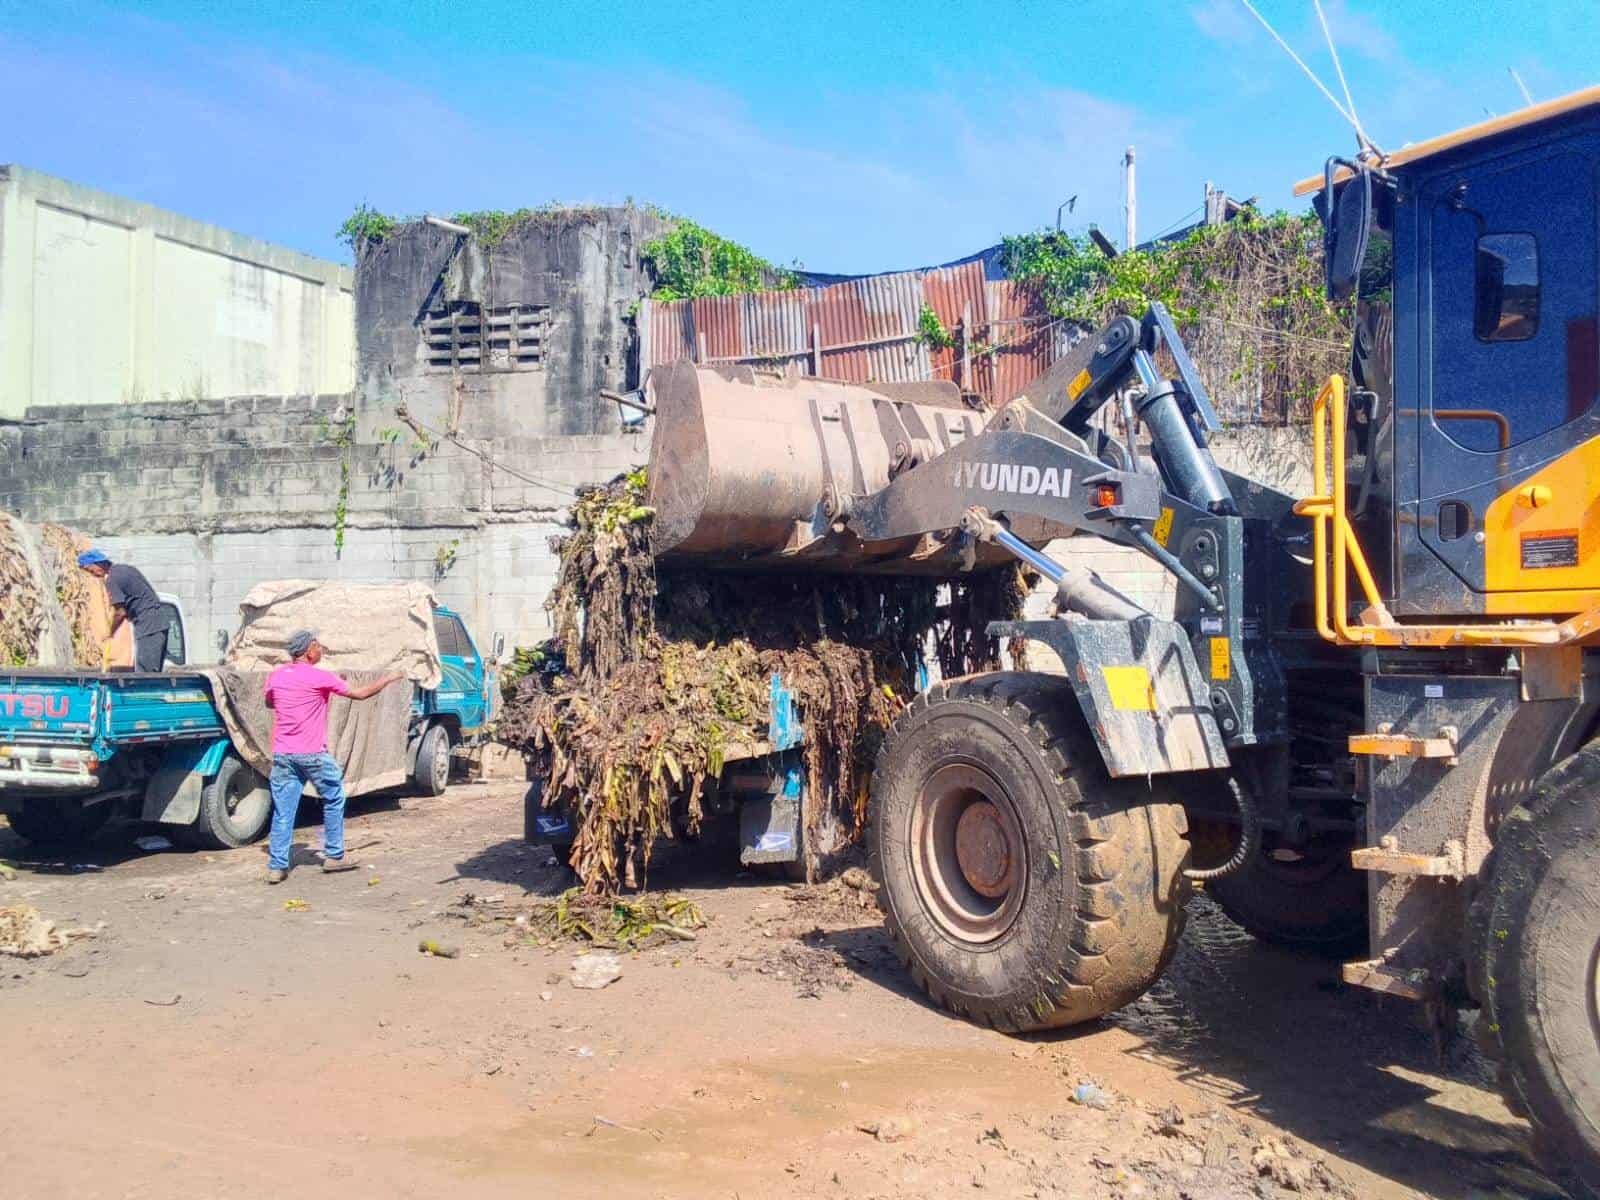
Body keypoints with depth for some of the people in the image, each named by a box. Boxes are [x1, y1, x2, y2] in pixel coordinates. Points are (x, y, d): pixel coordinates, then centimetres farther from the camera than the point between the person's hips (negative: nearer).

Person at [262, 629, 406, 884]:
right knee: (334, 800, 14)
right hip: (312, 754, -4)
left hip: (282, 754, 4)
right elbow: (360, 693, 0)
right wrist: (388, 679, 14)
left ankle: (276, 867, 3)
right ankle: (334, 856, 18)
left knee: (282, 811, 6)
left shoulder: (275, 677, 6)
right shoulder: (320, 678, -8)